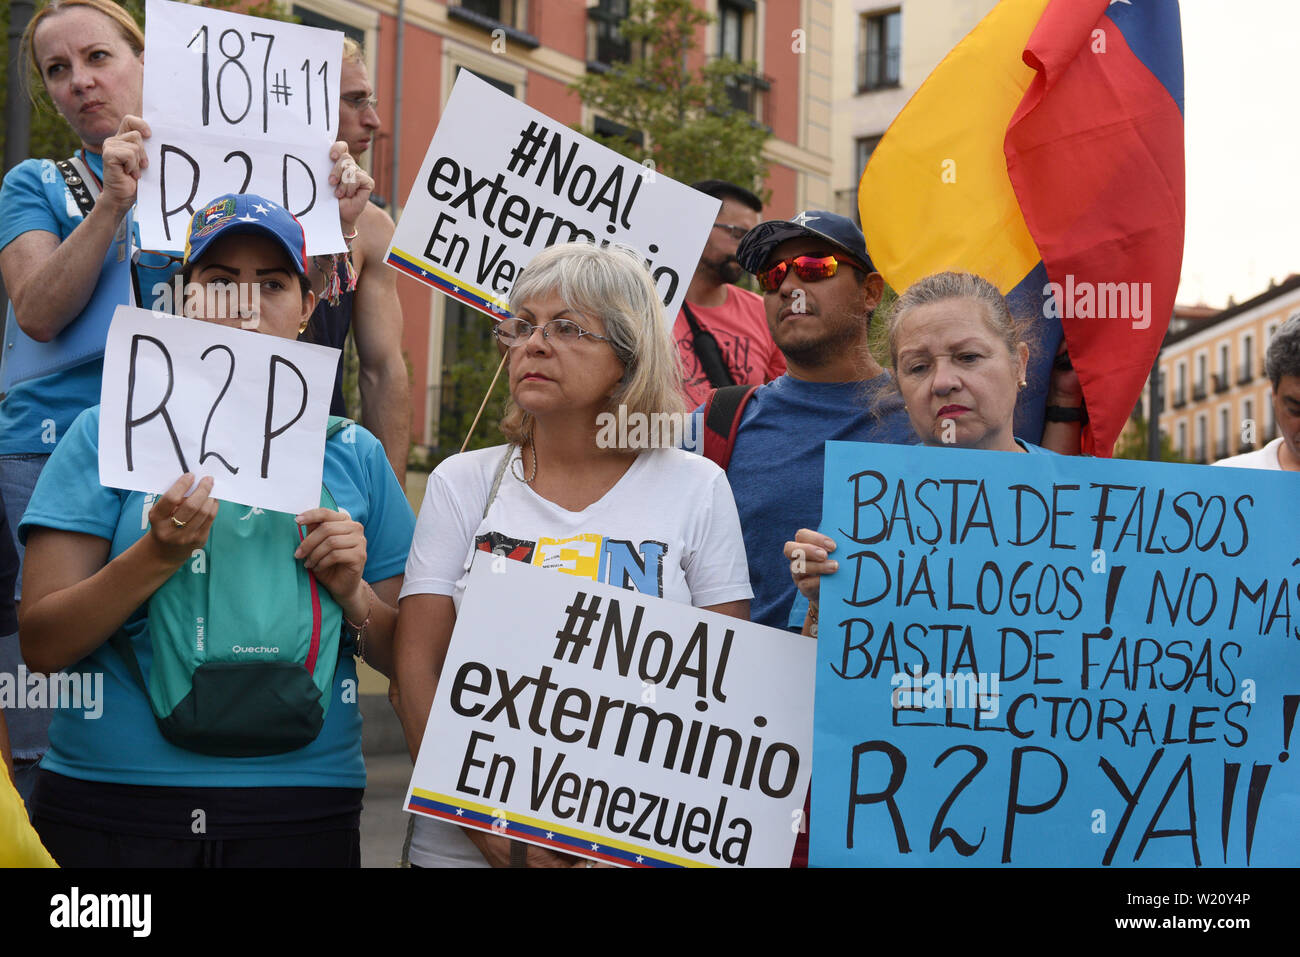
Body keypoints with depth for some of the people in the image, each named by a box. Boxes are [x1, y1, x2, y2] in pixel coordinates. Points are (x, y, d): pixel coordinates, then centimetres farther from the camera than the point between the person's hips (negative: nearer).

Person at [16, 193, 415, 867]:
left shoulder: (353, 456, 9)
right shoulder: (109, 433, 3)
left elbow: (409, 659, 11)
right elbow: (42, 645, -4)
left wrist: (353, 596, -7)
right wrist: (159, 555, -18)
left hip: (300, 811, 2)